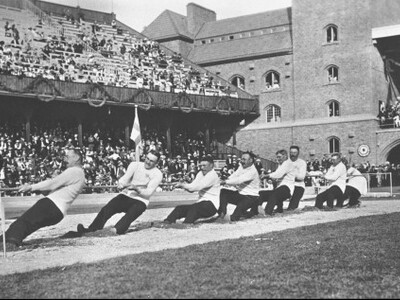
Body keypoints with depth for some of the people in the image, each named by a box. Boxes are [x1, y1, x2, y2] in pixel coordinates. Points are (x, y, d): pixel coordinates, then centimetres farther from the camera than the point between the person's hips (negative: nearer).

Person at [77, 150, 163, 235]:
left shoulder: (157, 174, -3)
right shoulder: (135, 165, 8)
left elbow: (148, 193, -12)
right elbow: (124, 178, -2)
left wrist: (136, 189, -29)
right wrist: (121, 184, -26)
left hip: (140, 201, -3)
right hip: (126, 196, 3)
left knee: (130, 215, -34)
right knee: (106, 209, -21)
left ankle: (117, 230, -56)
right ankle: (90, 230, -33)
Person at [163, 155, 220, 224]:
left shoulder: (213, 175, -11)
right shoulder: (201, 174, 18)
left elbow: (198, 186, -23)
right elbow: (192, 189, 9)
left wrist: (183, 185, -17)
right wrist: (184, 185, -12)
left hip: (211, 205, -9)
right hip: (201, 203, 9)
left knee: (194, 208, -36)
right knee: (179, 208, -6)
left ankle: (187, 223, -54)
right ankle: (167, 221, -23)